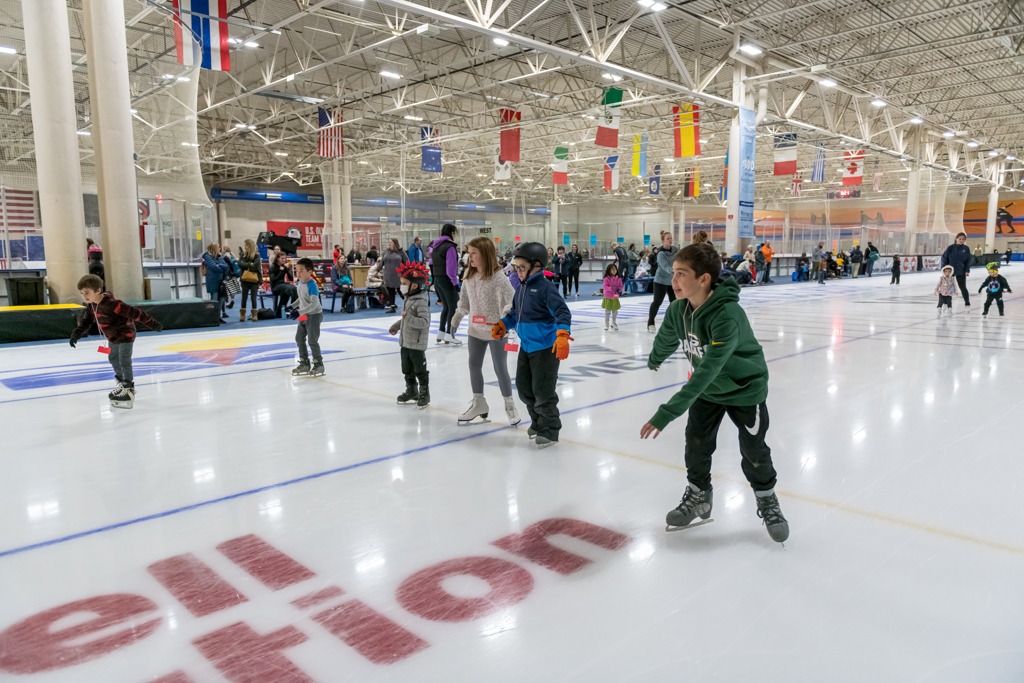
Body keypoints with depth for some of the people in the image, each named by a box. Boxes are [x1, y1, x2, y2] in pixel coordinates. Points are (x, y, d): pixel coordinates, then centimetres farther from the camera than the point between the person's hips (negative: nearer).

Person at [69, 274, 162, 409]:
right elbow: (87, 320, 11)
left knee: (124, 362, -10)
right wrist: (76, 334, 5)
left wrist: (152, 323, -31)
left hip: (125, 334, -10)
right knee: (113, 359, 22)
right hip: (113, 337, 10)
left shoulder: (110, 304, -33)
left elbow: (133, 312, -33)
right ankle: (122, 384, 40)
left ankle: (129, 390, -2)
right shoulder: (91, 304, -5)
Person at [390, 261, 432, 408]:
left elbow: (424, 322, -29)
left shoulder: (421, 302, -20)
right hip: (405, 342, 9)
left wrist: (408, 318, -31)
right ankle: (411, 391, 33)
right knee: (407, 369, 19)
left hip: (417, 344, -9)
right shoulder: (408, 299, 9)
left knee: (420, 371, 4)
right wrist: (397, 325, 22)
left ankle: (424, 394, 16)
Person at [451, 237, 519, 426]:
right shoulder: (468, 276, 3)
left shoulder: (498, 277, -17)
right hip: (476, 329, 7)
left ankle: (509, 404, 21)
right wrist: (458, 315, 14)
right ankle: (478, 403, 31)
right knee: (474, 365, 14)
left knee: (500, 368, 2)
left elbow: (511, 299, -20)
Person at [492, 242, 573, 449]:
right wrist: (502, 325, 14)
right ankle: (538, 422, 35)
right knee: (523, 387, 17)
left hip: (545, 348, -9)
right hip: (526, 346, 9)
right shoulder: (521, 287, 8)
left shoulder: (545, 288, -17)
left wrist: (562, 336, -38)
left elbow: (562, 313, -25)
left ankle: (550, 430, 17)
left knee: (543, 391, -1)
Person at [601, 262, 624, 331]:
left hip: (615, 298, 4)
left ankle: (614, 324, 29)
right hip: (608, 298, -4)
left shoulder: (618, 279, 1)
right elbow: (604, 286, -19)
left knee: (615, 312, 13)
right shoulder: (607, 279, -11)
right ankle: (606, 325, 9)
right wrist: (611, 288, -31)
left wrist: (619, 289, -18)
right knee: (607, 312, 2)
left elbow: (621, 286, 4)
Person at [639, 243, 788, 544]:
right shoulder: (678, 309, -18)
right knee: (696, 445, 7)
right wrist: (654, 360, 28)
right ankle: (698, 495, 30)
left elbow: (707, 370, -45)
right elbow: (666, 339, 6)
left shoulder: (728, 315, -39)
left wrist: (667, 413, -48)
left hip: (745, 389, -5)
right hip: (707, 388, 5)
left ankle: (767, 500, 32)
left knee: (754, 451, 7)